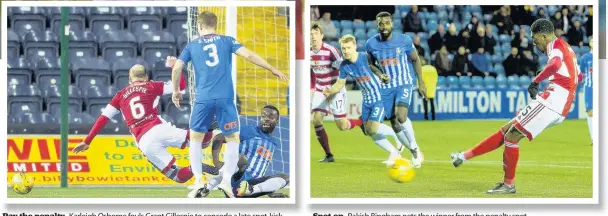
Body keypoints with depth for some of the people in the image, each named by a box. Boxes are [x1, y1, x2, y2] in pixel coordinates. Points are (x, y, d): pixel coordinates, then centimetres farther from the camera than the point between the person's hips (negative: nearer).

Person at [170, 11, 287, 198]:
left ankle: (198, 182, 10)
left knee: (195, 137, 18)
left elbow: (177, 68, 5)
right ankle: (226, 180, -3)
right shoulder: (226, 41, 8)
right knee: (233, 138, 13)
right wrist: (272, 69, 2)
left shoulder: (192, 46, 11)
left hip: (203, 98, 1)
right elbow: (248, 55, -3)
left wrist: (175, 91, 20)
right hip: (225, 98, -1)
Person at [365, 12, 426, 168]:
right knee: (395, 124, 3)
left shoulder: (404, 40, -11)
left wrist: (421, 81, 3)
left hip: (404, 84, -3)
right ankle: (415, 153, 22)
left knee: (401, 116, -25)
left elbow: (415, 60, 4)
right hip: (386, 88, 3)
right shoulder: (371, 44, -7)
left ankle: (415, 148, -6)